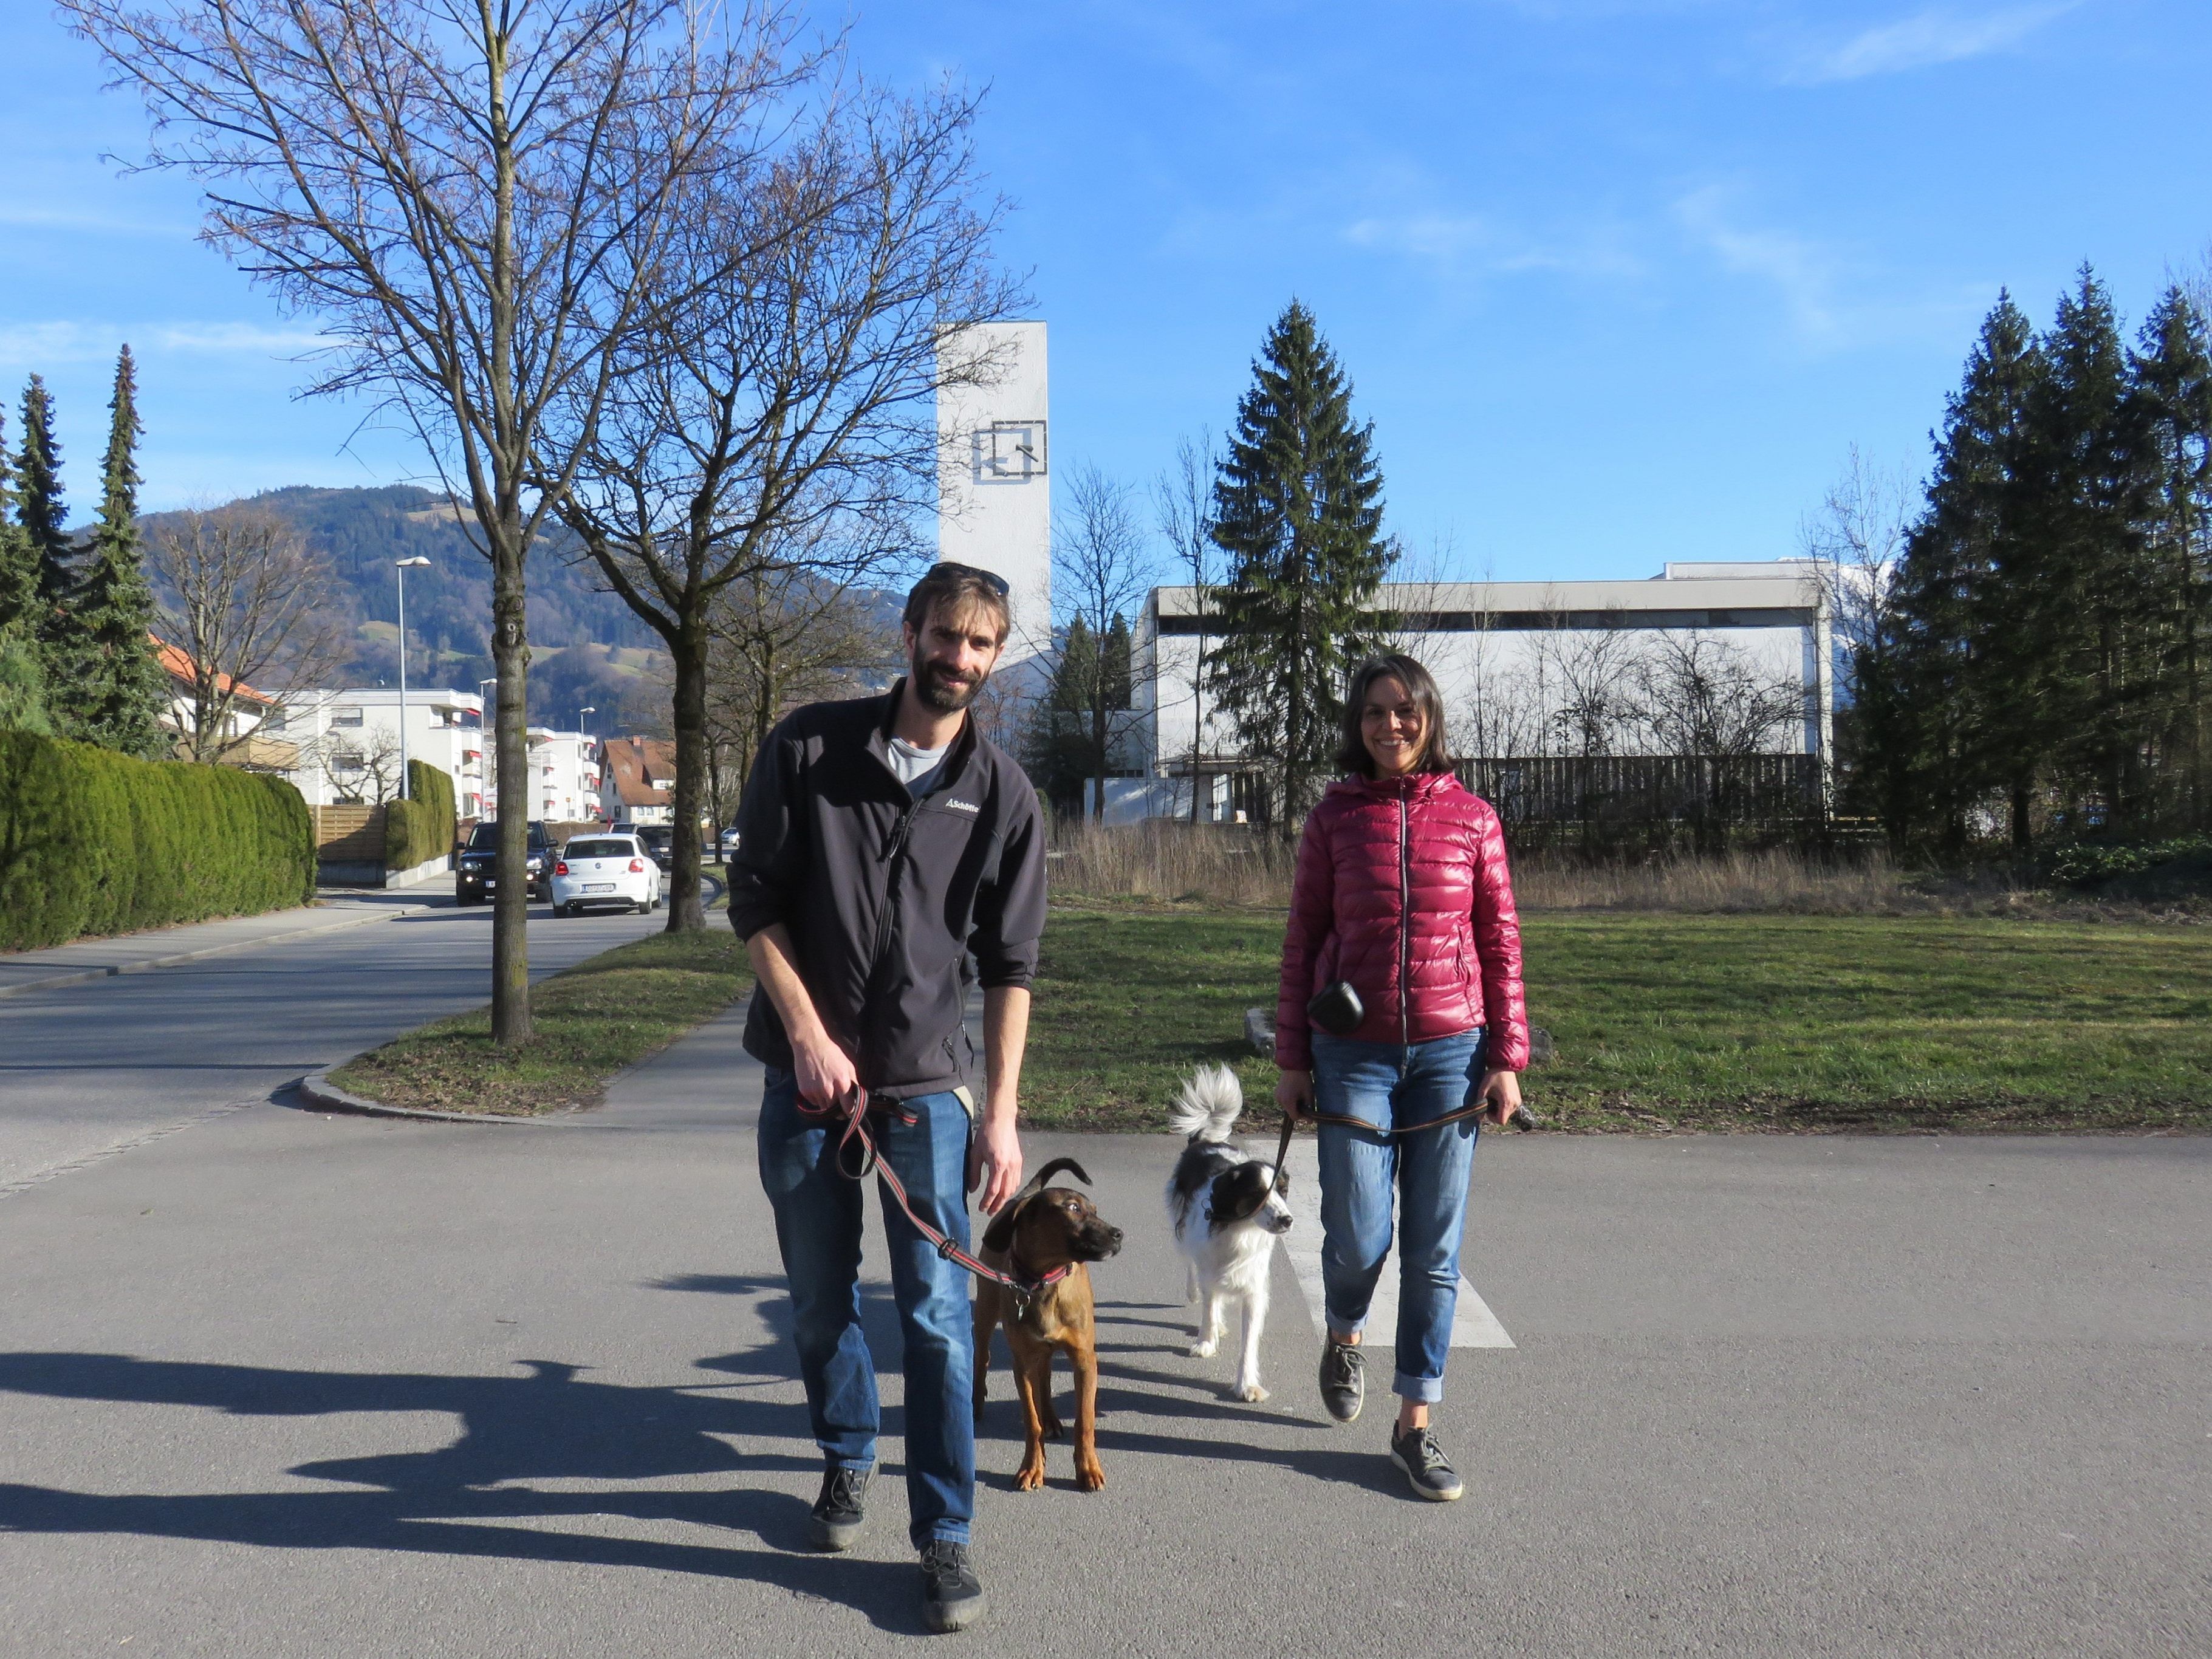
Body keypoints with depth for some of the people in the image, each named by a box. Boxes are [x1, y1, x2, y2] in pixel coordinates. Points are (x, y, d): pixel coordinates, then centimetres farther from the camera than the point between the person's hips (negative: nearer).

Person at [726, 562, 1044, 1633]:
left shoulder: (1002, 796, -1)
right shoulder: (810, 745, -3)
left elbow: (1010, 967, 0)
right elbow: (752, 898, -2)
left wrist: (1001, 1112, -6)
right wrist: (808, 1036, -10)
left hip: (925, 1088, -1)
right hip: (804, 1075, 1)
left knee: (937, 1316, -2)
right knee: (820, 1297, 14)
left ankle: (944, 1533, 11)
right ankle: (846, 1459, 39)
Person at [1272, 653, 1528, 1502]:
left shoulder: (1471, 817, 4)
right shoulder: (1335, 817, 3)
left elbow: (1501, 942, 5)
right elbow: (1302, 942, 5)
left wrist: (1507, 1058, 0)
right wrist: (1292, 1058, 2)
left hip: (1451, 1049, 1)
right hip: (1354, 1050, 0)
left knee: (1435, 1248, 3)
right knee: (1357, 1235, -3)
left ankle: (1416, 1423, 15)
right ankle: (1343, 1334, 32)